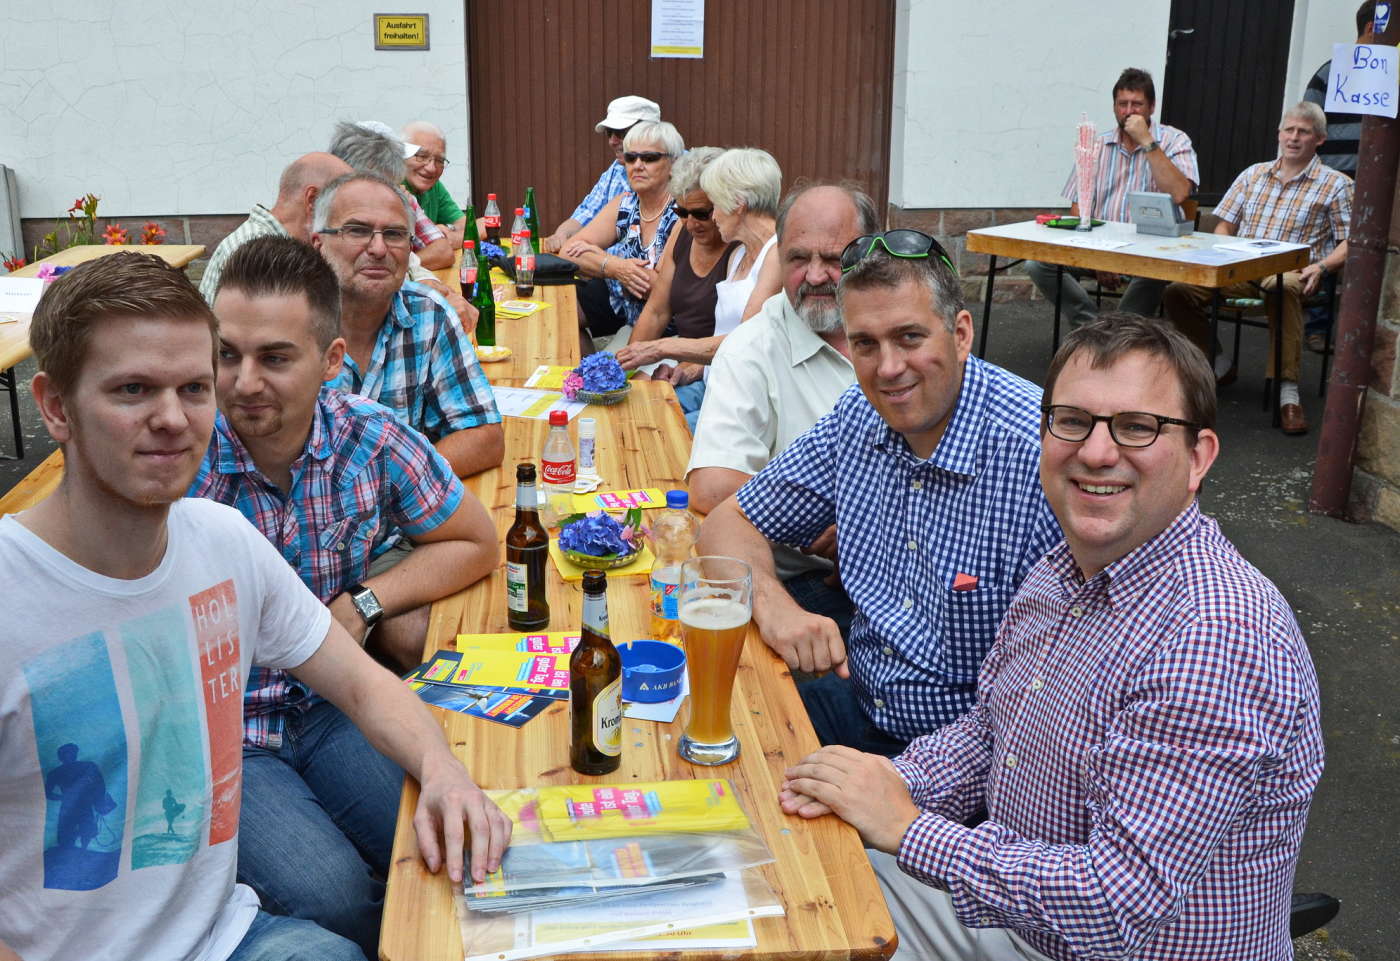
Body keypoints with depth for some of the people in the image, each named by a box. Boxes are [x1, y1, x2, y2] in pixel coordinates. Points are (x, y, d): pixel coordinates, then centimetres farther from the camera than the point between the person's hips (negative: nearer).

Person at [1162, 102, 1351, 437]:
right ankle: (1218, 366, -1)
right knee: (1178, 291, -22)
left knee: (1283, 288, -43)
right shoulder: (1253, 174, 20)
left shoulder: (1335, 185, 9)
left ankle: (1287, 391, -39)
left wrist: (1322, 267, -17)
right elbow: (1226, 224, 19)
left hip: (1290, 272, -4)